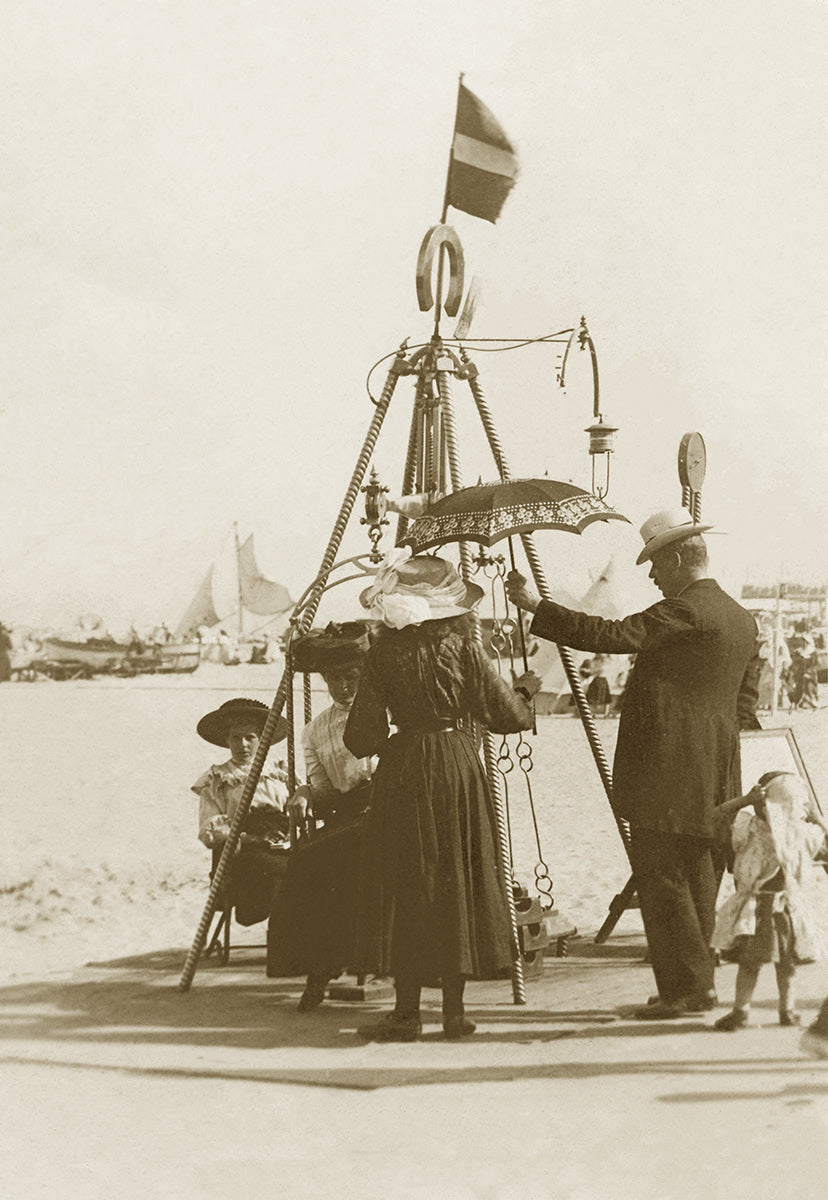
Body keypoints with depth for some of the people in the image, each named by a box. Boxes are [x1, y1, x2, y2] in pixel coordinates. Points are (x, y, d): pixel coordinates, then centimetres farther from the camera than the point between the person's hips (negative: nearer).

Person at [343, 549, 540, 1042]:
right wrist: (526, 690, 20)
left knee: (405, 885, 3)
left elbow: (362, 737, -5)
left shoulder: (385, 652, -4)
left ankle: (408, 1012, 2)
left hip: (403, 772, -1)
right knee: (458, 881, 7)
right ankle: (454, 1009, 8)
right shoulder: (463, 646, -3)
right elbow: (506, 715, 0)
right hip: (459, 768, 1)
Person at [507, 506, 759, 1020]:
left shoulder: (685, 611, -14)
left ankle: (688, 987, -4)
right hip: (714, 777, 9)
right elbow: (746, 700, 19)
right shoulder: (743, 619, 15)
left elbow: (615, 636, -23)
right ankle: (697, 984, 16)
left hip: (668, 773, -9)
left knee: (662, 879, -5)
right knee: (697, 878, 13)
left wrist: (537, 606, -21)